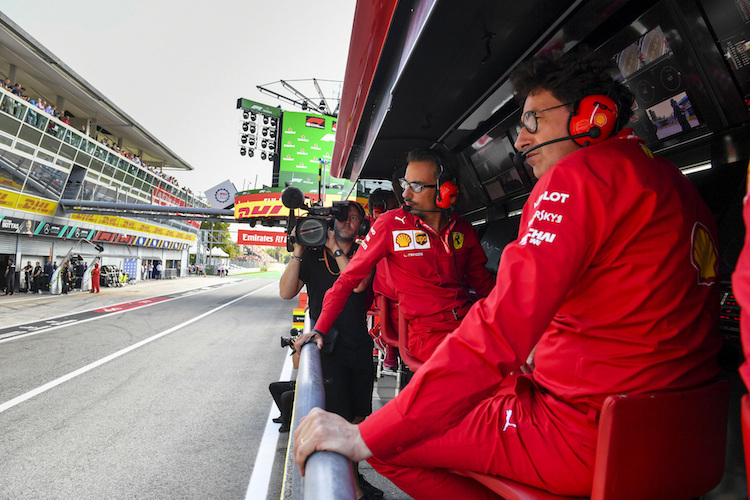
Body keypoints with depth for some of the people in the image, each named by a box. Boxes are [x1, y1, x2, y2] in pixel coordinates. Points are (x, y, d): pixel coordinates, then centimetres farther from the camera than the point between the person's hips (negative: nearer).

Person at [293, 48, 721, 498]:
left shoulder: (581, 174, -16)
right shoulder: (676, 183, 12)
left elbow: (499, 333, -26)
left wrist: (364, 437, -20)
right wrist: (541, 357, 22)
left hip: (587, 435, -9)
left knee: (392, 442, -2)